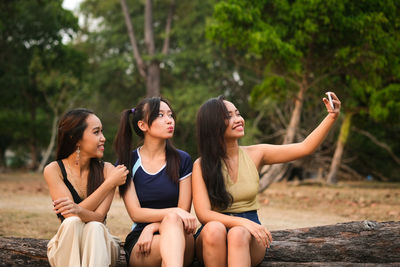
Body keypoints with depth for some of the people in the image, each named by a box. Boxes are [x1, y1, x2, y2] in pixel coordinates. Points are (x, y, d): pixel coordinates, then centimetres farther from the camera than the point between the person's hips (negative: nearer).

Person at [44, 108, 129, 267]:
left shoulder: (107, 170, -4)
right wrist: (110, 183, -16)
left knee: (94, 227, -30)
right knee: (73, 223, -30)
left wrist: (77, 209, -39)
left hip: (99, 247, 1)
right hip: (64, 247, -1)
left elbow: (99, 217, -15)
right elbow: (71, 217, -17)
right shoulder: (53, 170, -7)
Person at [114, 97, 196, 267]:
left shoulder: (182, 160, 7)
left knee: (172, 220, -36)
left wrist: (152, 228, -14)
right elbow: (135, 213, -4)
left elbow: (184, 211, 3)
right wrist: (174, 212, -21)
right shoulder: (127, 163, 5)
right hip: (138, 243, -1)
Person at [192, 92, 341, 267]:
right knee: (214, 229, -37)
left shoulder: (255, 154, 6)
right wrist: (243, 222, -27)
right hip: (211, 239, -2)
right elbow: (204, 214, -13)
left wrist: (331, 117, -9)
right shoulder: (201, 166, -3)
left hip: (250, 240, 2)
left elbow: (305, 148, 3)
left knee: (239, 234, -35)